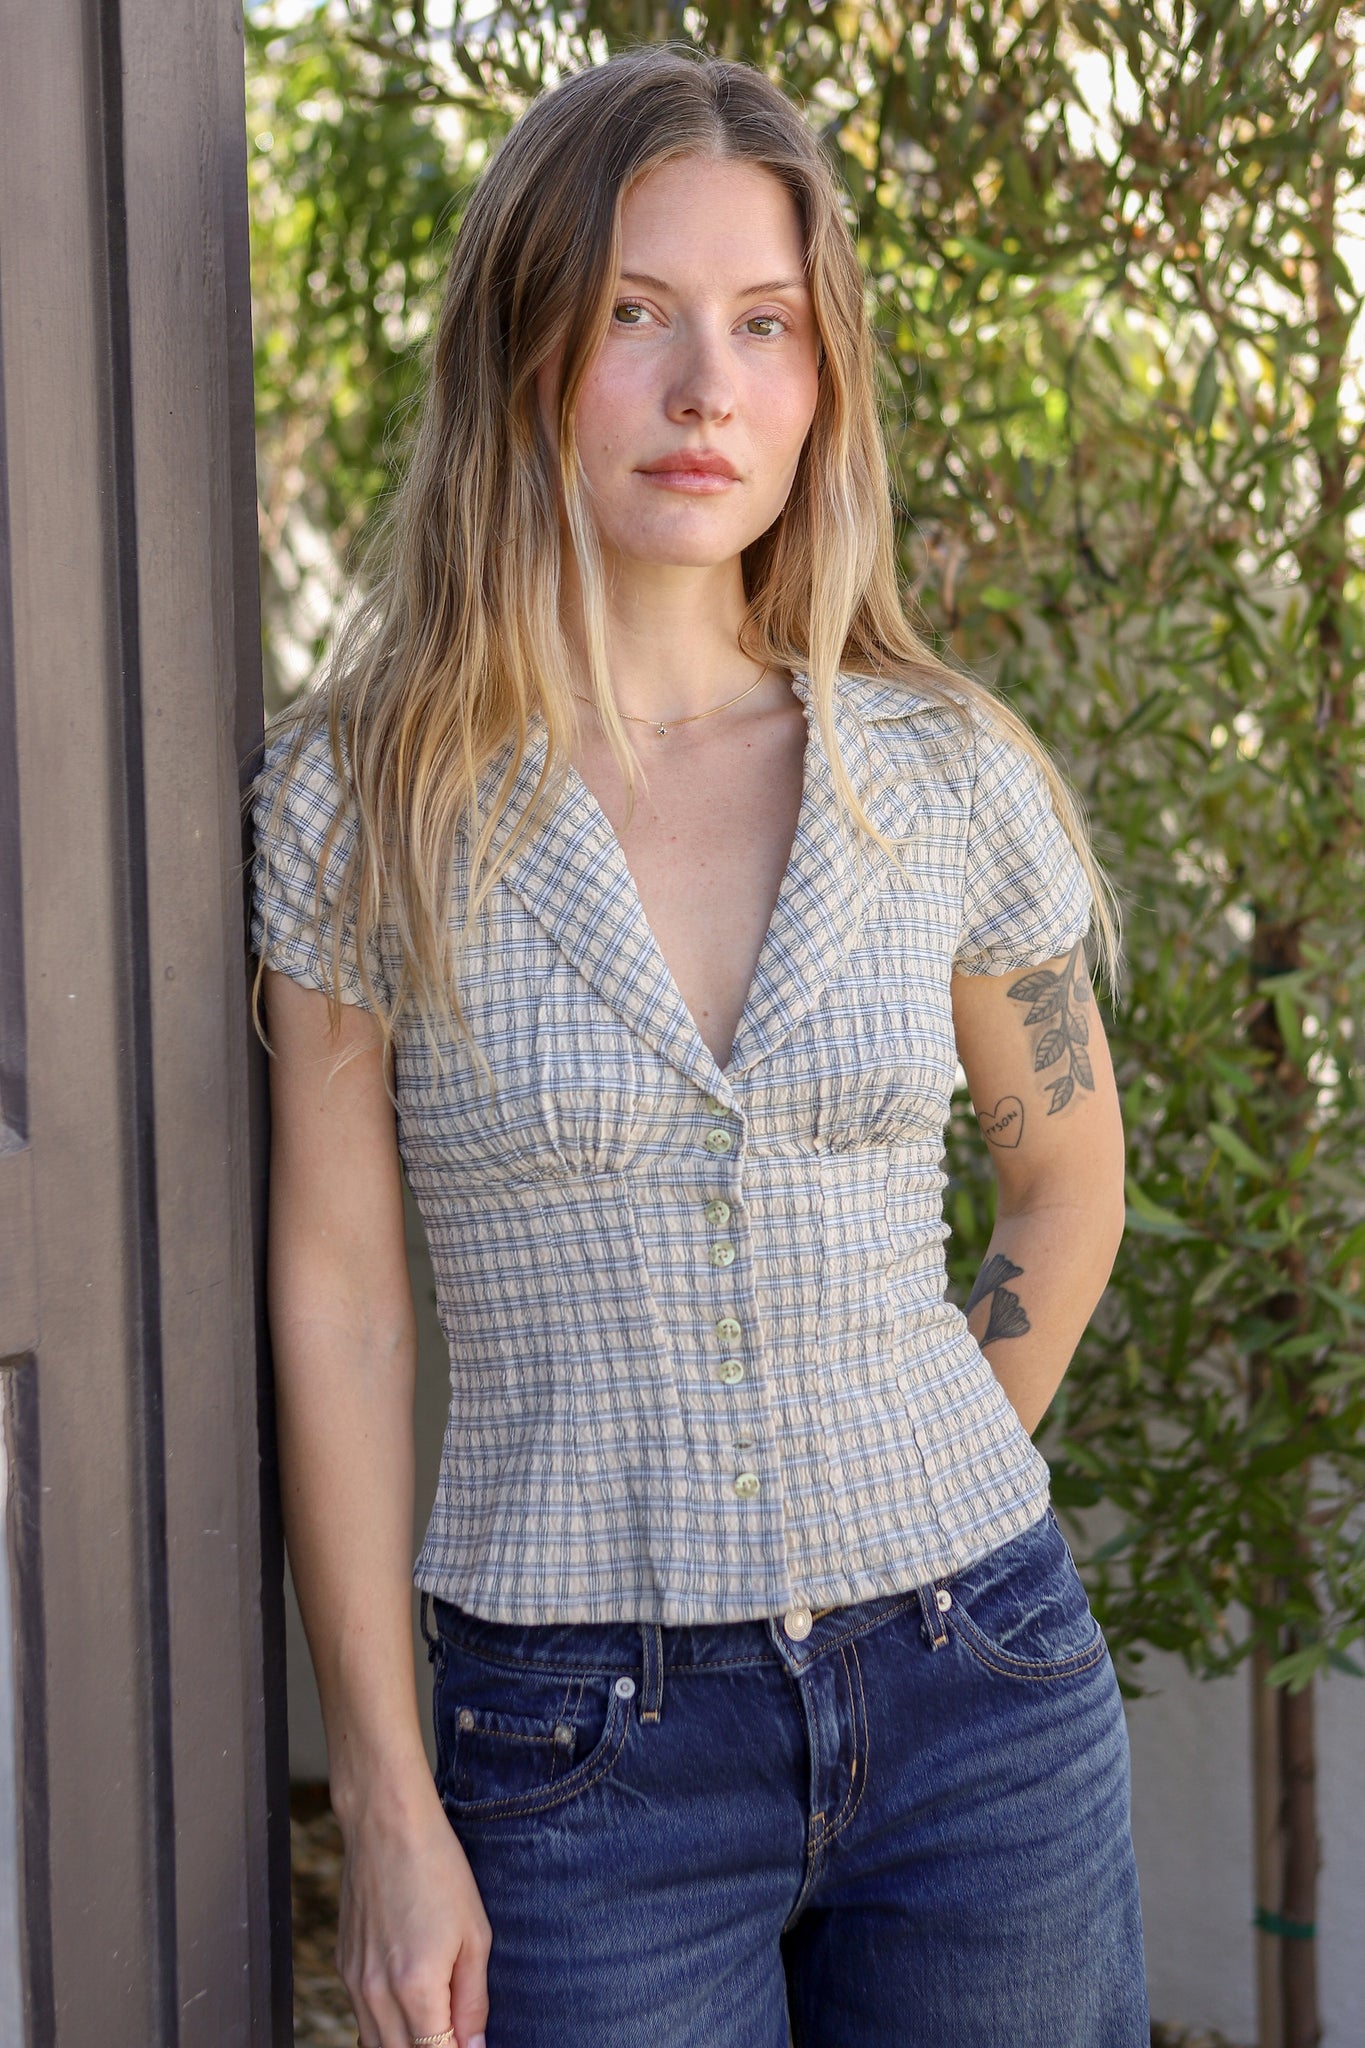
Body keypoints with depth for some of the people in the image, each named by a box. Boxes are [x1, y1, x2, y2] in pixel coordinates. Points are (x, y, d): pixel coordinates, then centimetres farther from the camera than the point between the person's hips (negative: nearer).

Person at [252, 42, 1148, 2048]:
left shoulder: (947, 774, -1)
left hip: (977, 1689, 2)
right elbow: (335, 1308, -5)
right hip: (583, 1737, -2)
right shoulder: (366, 800, -6)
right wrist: (389, 1810, -6)